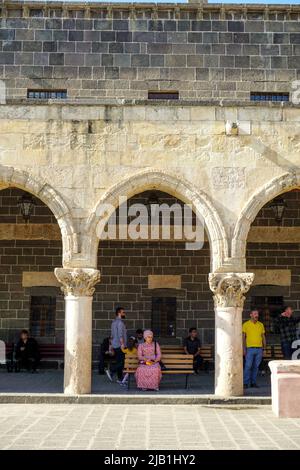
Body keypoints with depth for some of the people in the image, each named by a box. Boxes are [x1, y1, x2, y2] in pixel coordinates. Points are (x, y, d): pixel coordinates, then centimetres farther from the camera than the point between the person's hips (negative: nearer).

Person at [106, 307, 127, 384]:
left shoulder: (114, 322, 18)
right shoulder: (120, 322, -12)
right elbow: (120, 334, -21)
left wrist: (111, 345, 24)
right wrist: (122, 344, -22)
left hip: (115, 345, 9)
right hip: (120, 346, -9)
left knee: (119, 362, 8)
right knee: (121, 362, -8)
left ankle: (120, 378, 9)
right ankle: (111, 371, -13)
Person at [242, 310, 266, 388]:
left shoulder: (261, 325, 10)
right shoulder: (246, 324, 0)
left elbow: (263, 337, 14)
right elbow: (243, 337, 1)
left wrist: (264, 349, 9)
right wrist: (244, 348, -6)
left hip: (259, 349, 3)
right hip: (250, 349, -3)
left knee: (256, 366, 5)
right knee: (248, 366, -6)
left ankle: (253, 382, 13)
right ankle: (246, 383, 0)